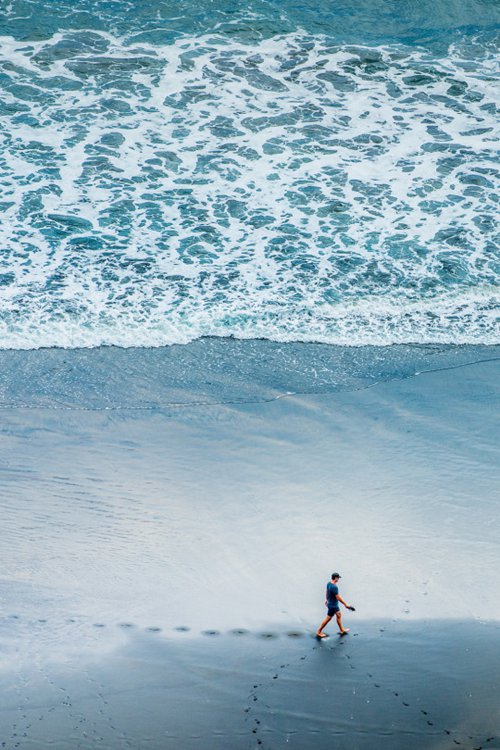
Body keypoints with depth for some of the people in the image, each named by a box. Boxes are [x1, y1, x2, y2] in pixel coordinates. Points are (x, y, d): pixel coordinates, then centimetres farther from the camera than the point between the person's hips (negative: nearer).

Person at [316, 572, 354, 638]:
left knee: (339, 615, 21)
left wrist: (327, 600, 29)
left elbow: (327, 592, 13)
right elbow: (338, 598, -28)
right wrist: (345, 605, -20)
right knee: (328, 618, 4)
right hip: (333, 605, -9)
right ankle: (319, 632, 15)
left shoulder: (329, 583, -3)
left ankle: (342, 630, 35)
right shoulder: (334, 587, -31)